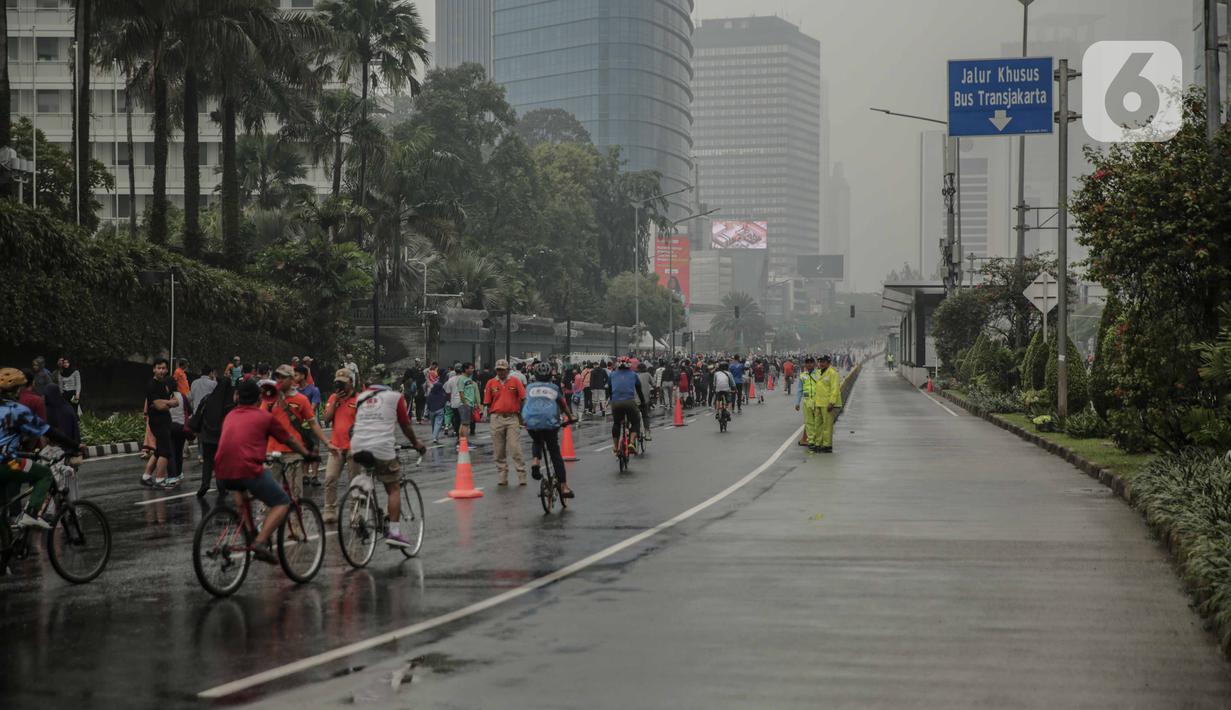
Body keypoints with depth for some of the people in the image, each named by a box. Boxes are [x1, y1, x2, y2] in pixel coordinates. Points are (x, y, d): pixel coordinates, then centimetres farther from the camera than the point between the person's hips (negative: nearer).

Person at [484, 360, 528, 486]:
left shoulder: (515, 381, 3)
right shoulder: (491, 383, 7)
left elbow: (522, 399, 3)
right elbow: (488, 403, 10)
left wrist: (520, 415, -1)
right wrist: (489, 417, 5)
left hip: (512, 417, -2)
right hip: (497, 418, 2)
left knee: (515, 447, -8)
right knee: (499, 450, 5)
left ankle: (522, 475, -4)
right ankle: (502, 476, 12)